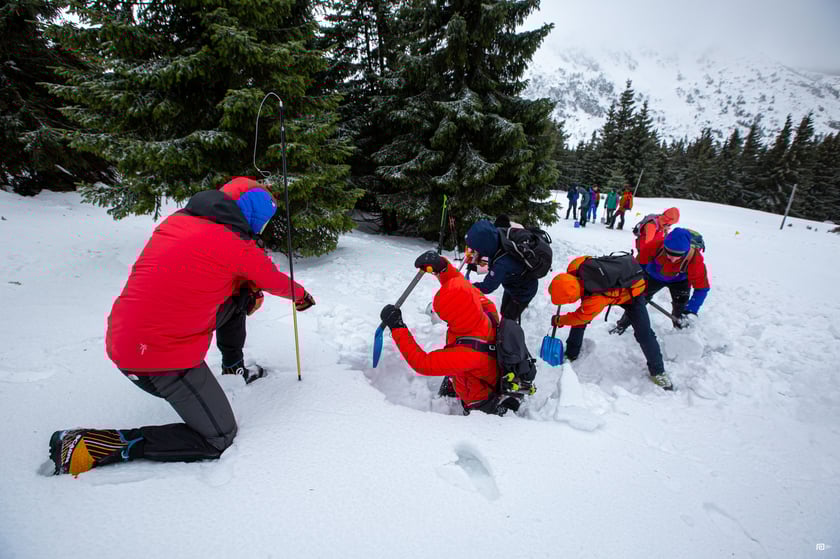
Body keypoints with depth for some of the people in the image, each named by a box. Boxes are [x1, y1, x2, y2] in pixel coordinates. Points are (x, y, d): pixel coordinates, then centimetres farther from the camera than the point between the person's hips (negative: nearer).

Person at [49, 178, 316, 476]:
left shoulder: (180, 219, 2)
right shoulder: (234, 245, -19)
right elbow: (274, 281, -1)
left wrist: (249, 287, 10)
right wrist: (301, 295, 19)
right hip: (160, 358, -9)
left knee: (240, 296, 16)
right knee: (218, 439, 3)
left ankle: (234, 364, 38)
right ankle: (89, 445, 1)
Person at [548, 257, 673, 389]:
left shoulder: (595, 300, -46)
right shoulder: (575, 266, -33)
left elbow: (580, 317, -26)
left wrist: (559, 321, -10)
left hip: (631, 292, -6)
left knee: (644, 334, -7)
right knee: (579, 320, 1)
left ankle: (658, 371, 17)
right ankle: (571, 355, 20)